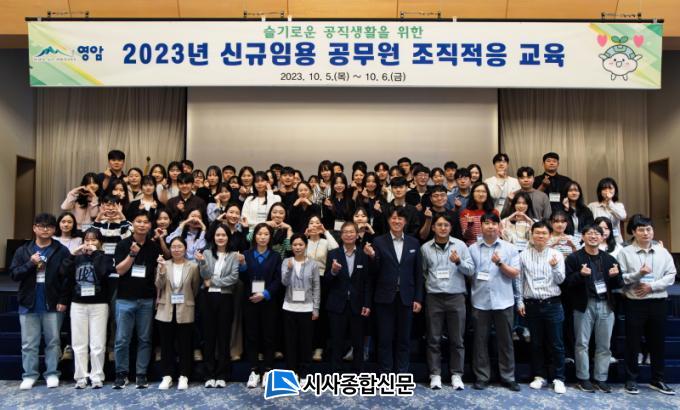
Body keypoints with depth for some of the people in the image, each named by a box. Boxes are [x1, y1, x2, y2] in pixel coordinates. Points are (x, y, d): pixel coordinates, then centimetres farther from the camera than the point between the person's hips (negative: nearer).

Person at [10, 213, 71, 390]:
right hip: (28, 304, 2)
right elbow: (13, 274, 0)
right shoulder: (23, 251, 6)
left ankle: (52, 374, 16)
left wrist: (63, 300, -10)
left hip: (52, 304, -2)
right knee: (29, 343, 9)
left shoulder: (61, 251, -3)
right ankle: (29, 375, 19)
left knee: (53, 342, 6)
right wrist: (30, 264, -16)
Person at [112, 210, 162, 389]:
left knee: (144, 339, 6)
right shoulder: (123, 244, -1)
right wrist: (132, 254, -19)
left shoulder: (154, 246, 6)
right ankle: (121, 374, 16)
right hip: (125, 299, -2)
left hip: (147, 300, 2)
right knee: (122, 339, 1)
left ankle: (141, 374, 16)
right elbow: (120, 270, -8)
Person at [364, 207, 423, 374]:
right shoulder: (379, 242, -1)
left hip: (406, 298, 2)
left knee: (404, 338, 9)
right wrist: (372, 256, -22)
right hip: (385, 297, -1)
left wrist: (418, 299, 1)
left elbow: (418, 273, 6)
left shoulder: (414, 243, 6)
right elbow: (375, 271, -3)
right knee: (385, 338, 6)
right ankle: (385, 373, 17)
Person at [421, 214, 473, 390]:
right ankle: (435, 374, 15)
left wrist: (459, 262, -19)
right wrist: (429, 284, 3)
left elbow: (471, 270, -3)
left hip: (456, 296, 0)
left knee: (456, 339, 6)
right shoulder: (425, 248, 3)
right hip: (433, 297, 0)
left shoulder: (460, 245, 1)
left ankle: (456, 374, 17)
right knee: (434, 339, 5)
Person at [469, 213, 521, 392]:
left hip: (503, 301, 0)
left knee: (505, 341, 8)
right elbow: (468, 273, 6)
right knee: (480, 340, 6)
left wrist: (500, 263, -15)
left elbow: (515, 273, -2)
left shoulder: (509, 248, 3)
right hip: (480, 302, 0)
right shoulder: (472, 249, 4)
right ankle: (482, 377, 17)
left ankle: (508, 377, 20)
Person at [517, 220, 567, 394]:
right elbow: (519, 280, 6)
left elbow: (560, 280, -5)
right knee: (536, 343, 11)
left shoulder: (556, 255, 0)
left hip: (552, 304, -1)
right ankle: (539, 376, 22)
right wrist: (520, 302, 3)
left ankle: (558, 378, 14)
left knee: (556, 344, 3)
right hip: (532, 304, 1)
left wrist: (554, 267, -24)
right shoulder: (524, 255, 3)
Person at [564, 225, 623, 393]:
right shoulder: (574, 258, -2)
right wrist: (581, 275, -25)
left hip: (606, 305, 4)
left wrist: (616, 276, -9)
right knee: (582, 343, 2)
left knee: (604, 345, 8)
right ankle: (583, 378, 13)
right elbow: (567, 282, -9)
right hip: (584, 305, -4)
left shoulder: (609, 259, 12)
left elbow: (618, 285, 11)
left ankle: (601, 378, 20)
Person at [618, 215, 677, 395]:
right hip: (635, 303, -3)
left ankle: (657, 379, 26)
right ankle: (631, 379, 15)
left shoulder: (662, 252, 7)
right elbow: (620, 278, -10)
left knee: (657, 342, 12)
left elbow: (671, 275, 1)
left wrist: (652, 286, -11)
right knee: (633, 342, 4)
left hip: (658, 302, 3)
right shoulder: (625, 252, -3)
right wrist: (638, 274, -24)